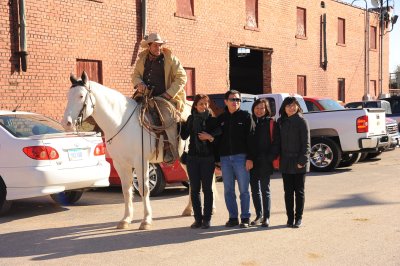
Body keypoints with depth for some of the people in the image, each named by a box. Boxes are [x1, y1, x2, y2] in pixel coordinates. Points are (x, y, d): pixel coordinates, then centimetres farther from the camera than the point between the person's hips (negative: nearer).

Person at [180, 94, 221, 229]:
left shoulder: (212, 120, -1)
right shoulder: (191, 119, 7)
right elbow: (184, 136, -1)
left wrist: (210, 136, -22)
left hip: (208, 158, -3)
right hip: (193, 157, 3)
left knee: (207, 188, 2)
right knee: (194, 189, 5)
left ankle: (207, 219, 8)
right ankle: (198, 218, 13)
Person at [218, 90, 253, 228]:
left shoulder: (245, 116, 1)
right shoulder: (221, 118, 12)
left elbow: (250, 138, -4)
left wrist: (249, 158, -12)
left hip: (241, 157, -4)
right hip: (225, 158, 4)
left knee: (244, 190, 1)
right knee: (228, 191, 7)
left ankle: (245, 218, 9)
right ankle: (233, 218, 16)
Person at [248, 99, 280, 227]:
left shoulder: (271, 123, -2)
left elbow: (276, 143, -5)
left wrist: (269, 158, -13)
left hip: (265, 163, -4)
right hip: (252, 162, 4)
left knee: (265, 190, 1)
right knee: (255, 190, 10)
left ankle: (266, 217, 8)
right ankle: (259, 215, 21)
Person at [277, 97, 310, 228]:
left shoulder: (301, 121, -5)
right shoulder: (281, 122, 9)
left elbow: (306, 143, -8)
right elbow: (278, 142, 12)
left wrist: (302, 160, -15)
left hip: (298, 163, -4)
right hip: (285, 163, 4)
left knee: (299, 191, 5)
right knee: (288, 191, 7)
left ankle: (298, 218, 13)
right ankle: (290, 217, 15)